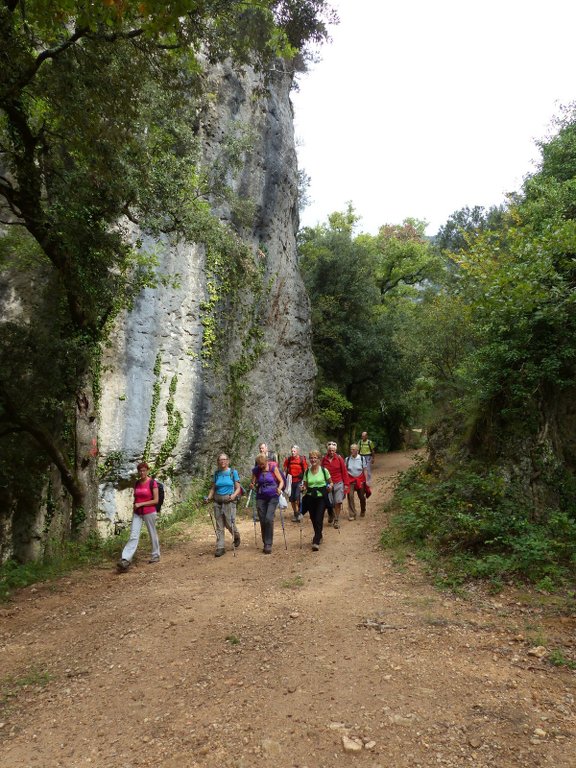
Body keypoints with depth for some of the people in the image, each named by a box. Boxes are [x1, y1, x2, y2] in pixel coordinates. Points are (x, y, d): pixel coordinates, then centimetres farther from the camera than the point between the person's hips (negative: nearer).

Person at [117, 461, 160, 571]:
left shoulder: (152, 483, -10)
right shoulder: (137, 483, 7)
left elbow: (156, 500, -12)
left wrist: (141, 504, -15)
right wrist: (135, 506, 7)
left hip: (149, 513, -4)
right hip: (137, 513, 4)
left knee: (152, 534, 9)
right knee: (133, 536, -4)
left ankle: (156, 555, 25)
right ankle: (125, 560, -11)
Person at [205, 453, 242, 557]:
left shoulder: (233, 472, 1)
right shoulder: (216, 473, 9)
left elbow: (238, 488, 0)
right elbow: (213, 488, 13)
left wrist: (234, 495, -19)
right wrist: (208, 497, -3)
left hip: (229, 501, -3)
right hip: (217, 502, 3)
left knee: (229, 524, -2)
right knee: (219, 526, 3)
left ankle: (236, 536, 30)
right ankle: (220, 548, 10)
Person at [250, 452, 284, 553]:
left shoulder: (273, 468, -5)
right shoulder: (256, 470, 2)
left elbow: (281, 481, -2)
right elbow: (253, 483, 10)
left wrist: (279, 489, -21)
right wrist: (252, 486, -13)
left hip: (272, 497, -3)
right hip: (261, 497, 3)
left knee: (269, 518, -16)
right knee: (262, 520, 4)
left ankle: (268, 544, -8)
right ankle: (265, 544, 18)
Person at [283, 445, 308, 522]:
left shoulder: (302, 459, -4)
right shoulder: (288, 459, 3)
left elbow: (305, 471, 0)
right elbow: (285, 471, 11)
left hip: (299, 481, -3)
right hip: (291, 481, 3)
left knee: (297, 497, -16)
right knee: (292, 499, 8)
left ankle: (298, 512, -2)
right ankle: (295, 514, 23)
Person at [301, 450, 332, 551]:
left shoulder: (324, 470, -4)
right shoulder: (307, 472, 3)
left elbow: (330, 482, 6)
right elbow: (305, 485, 11)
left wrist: (330, 486, -15)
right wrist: (303, 488, -11)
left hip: (321, 498, -3)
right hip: (310, 498, 3)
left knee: (319, 520, -10)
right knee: (313, 519, 10)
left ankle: (316, 542, -8)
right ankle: (319, 537, 34)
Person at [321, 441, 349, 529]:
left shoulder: (339, 458, -1)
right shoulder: (324, 459, 0)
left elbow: (344, 472, 2)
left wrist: (346, 484, -1)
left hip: (338, 483, 0)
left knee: (338, 502, -8)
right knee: (329, 503, 2)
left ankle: (336, 521, 7)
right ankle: (331, 515, 33)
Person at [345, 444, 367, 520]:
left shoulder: (362, 458, -4)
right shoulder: (347, 459, -2)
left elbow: (364, 471, 1)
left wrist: (365, 481, -1)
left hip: (360, 479, 0)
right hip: (350, 479, 0)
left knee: (362, 497, 10)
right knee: (350, 496, -10)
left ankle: (363, 511, 37)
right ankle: (352, 514, -2)